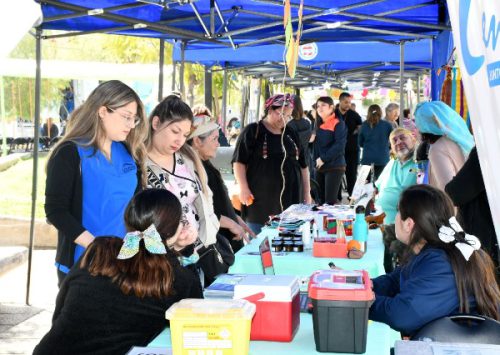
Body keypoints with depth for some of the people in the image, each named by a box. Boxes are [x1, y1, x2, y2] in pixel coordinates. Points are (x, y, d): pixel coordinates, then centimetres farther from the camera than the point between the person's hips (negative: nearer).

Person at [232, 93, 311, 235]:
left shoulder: (291, 134, 16)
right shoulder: (253, 131, -1)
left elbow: (303, 165, 20)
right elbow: (239, 161, -6)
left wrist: (307, 193, 15)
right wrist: (243, 188, -15)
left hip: (290, 201, 5)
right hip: (260, 201, -5)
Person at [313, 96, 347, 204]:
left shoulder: (338, 124, -7)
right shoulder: (318, 124, 15)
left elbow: (339, 145, -18)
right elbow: (316, 144, 15)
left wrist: (323, 158, -19)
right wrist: (316, 159, -3)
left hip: (334, 166, -7)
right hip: (319, 167, 7)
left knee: (330, 201, -9)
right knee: (319, 200, 8)